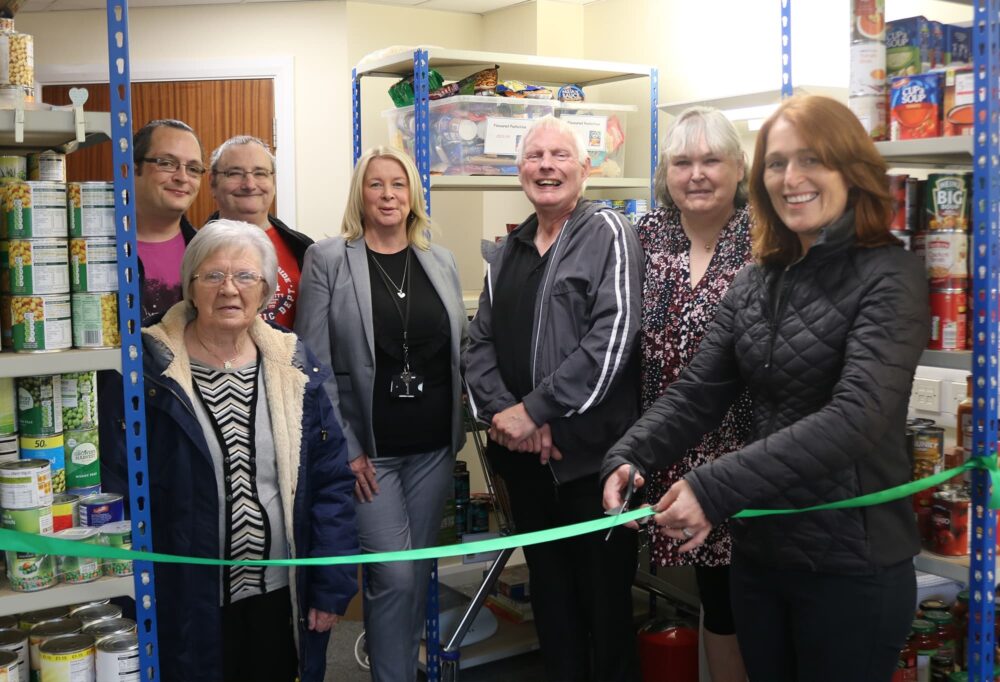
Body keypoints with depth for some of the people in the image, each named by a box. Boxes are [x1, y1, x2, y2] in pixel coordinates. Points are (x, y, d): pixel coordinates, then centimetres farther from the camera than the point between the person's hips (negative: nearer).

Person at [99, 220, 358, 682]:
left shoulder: (295, 368, 0)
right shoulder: (149, 370, -9)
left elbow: (331, 483, 2)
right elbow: (117, 488, -8)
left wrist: (331, 586, -1)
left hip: (280, 594, 3)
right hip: (183, 604, -3)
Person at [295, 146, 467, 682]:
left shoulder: (441, 261, 9)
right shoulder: (327, 259, -4)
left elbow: (461, 349, 14)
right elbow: (313, 362, -7)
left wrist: (460, 427, 8)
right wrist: (343, 448, -11)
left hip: (434, 445, 4)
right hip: (367, 446, -4)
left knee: (419, 572, 12)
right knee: (394, 574, -6)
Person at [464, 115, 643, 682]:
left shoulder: (608, 234, -6)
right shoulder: (506, 253, 15)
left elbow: (613, 339, -17)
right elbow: (480, 342, 11)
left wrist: (534, 410, -17)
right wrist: (501, 413, -7)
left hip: (592, 452, -6)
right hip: (524, 457, 6)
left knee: (605, 600, 5)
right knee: (550, 593, 18)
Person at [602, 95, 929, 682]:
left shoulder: (889, 276, -12)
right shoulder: (756, 283, 6)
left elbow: (857, 415, -26)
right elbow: (697, 393, 1)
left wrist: (715, 490, -33)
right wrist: (630, 457, -18)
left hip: (852, 565, -5)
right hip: (759, 550, 5)